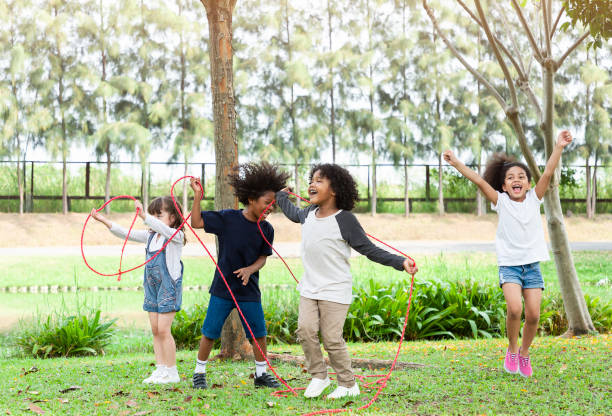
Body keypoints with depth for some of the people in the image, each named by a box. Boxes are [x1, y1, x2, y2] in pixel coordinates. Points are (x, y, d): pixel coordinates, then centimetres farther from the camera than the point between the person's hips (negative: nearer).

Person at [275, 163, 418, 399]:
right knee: (305, 329, -7)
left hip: (335, 290, -6)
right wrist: (281, 195, 45)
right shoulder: (309, 213, 5)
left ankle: (348, 384, 10)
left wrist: (400, 263, -19)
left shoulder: (345, 220, -13)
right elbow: (293, 214, 32)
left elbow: (370, 250, -10)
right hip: (309, 288, 6)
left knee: (332, 338, -7)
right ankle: (318, 376, 13)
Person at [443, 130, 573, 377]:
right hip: (509, 265, -2)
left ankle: (524, 353, 19)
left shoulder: (534, 199, 4)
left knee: (533, 314, -5)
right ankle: (512, 350, 4)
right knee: (515, 308, -21)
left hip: (532, 264, 2)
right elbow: (479, 181, -10)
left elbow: (548, 173, -6)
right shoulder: (501, 201, 0)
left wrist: (559, 147, -16)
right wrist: (457, 164, -19)